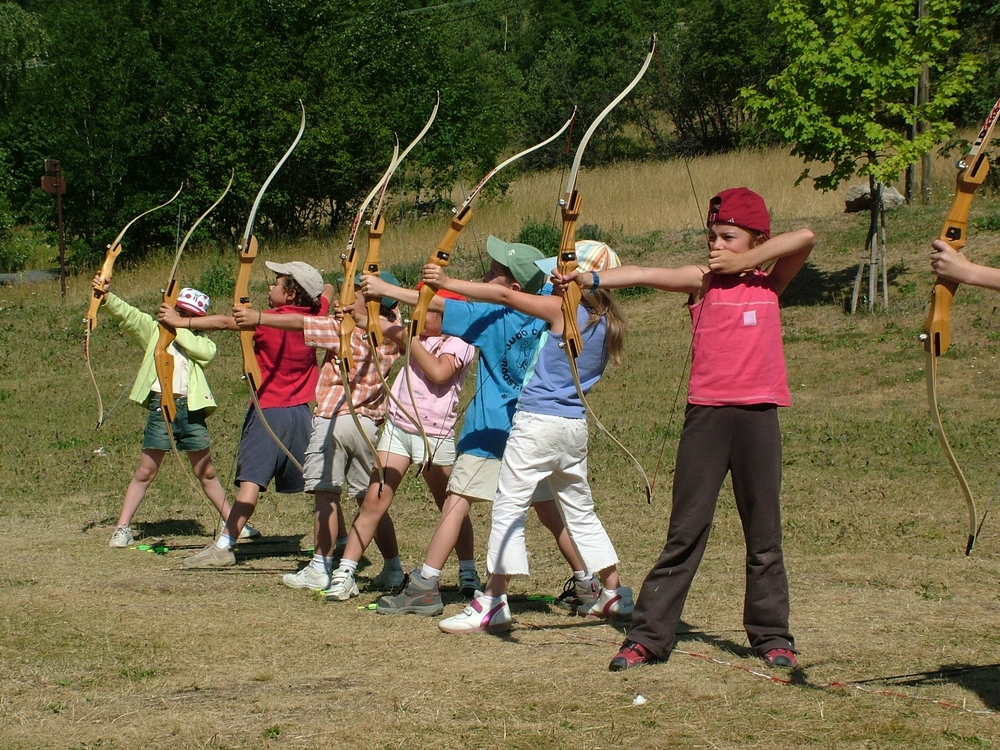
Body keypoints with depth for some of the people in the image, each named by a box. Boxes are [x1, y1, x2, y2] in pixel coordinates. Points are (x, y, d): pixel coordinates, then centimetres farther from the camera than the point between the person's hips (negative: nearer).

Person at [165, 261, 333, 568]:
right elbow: (327, 289, 25)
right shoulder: (314, 317, 4)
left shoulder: (266, 321, -12)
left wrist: (180, 322, -14)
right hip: (300, 413, 6)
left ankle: (224, 546, -23)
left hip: (268, 411, -6)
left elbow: (225, 322, -17)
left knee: (251, 480, -16)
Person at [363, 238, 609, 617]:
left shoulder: (495, 318, -15)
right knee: (548, 509, 15)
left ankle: (424, 586, -9)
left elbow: (439, 305, -14)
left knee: (457, 501, -6)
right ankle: (585, 583, 18)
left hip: (491, 430, -7)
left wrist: (384, 288, -10)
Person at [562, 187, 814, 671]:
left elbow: (804, 239, -7)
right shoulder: (701, 281, 4)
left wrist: (743, 263, -5)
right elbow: (648, 275, -13)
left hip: (758, 415, 1)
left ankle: (771, 635, 17)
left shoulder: (770, 284, 8)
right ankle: (647, 636, 1)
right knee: (685, 531, -1)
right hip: (706, 413, -1)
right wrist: (594, 279, -28)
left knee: (764, 535, 8)